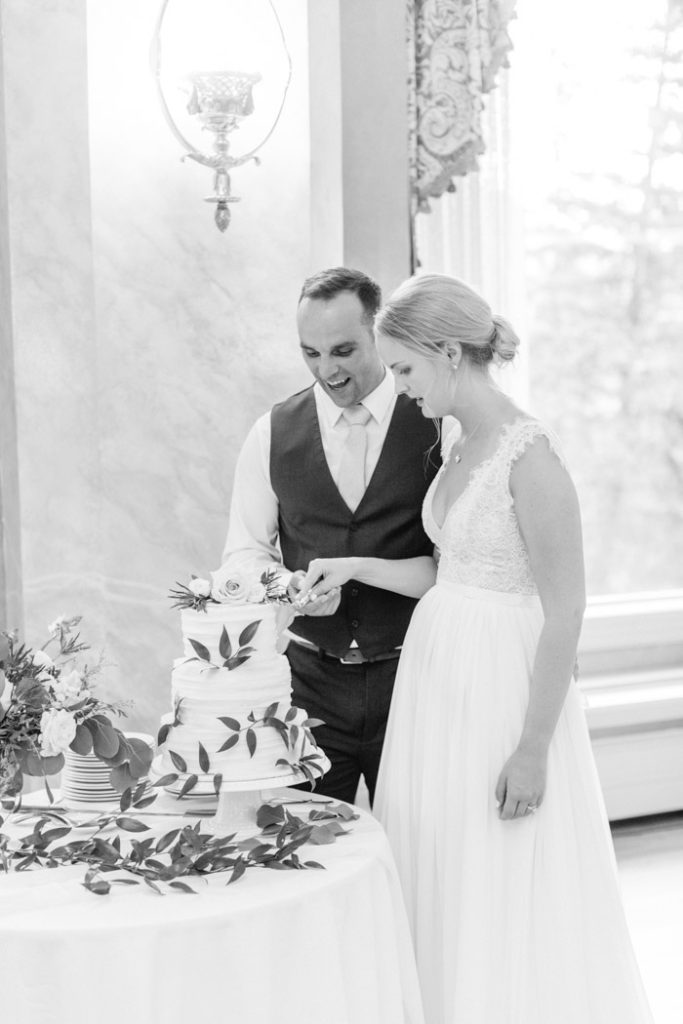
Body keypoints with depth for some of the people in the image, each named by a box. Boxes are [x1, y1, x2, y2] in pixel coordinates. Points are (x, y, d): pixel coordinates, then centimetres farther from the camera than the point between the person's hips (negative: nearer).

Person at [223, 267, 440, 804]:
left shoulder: (439, 426, -3)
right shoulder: (273, 433, 4)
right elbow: (244, 551, 9)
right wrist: (288, 587, -14)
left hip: (411, 678, -1)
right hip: (311, 680, 2)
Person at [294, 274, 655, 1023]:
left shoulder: (530, 456, -18)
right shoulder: (459, 448, 8)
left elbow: (565, 612, -18)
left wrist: (533, 749, -19)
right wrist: (355, 568, 7)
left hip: (504, 690, -8)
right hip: (439, 679, 8)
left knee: (509, 903, 3)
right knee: (440, 895, 15)